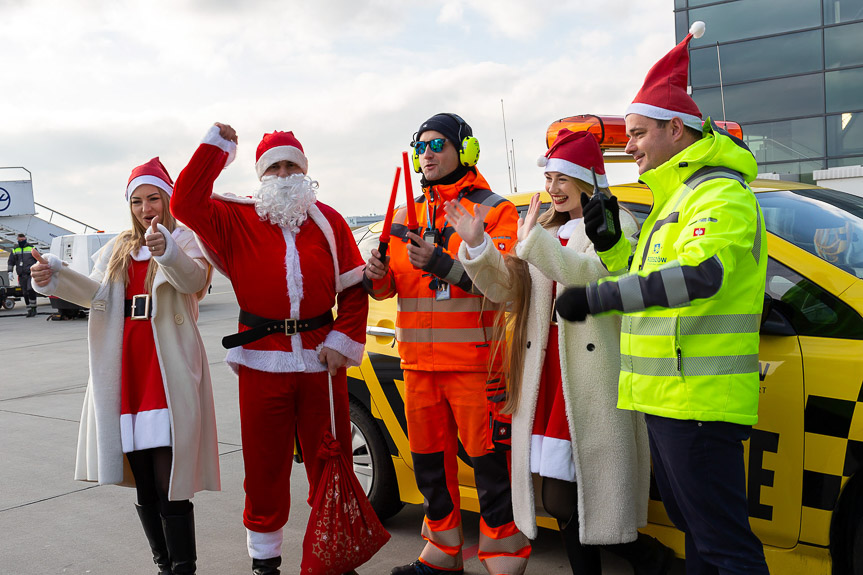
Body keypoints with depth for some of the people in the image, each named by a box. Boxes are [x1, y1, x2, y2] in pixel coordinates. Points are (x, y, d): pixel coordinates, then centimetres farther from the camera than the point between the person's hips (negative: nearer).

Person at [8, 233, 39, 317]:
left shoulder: (32, 248, 7)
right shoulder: (15, 250, 13)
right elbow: (10, 262, 16)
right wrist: (10, 272, 5)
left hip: (31, 273, -3)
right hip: (21, 275, 3)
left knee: (31, 290, -21)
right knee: (25, 293, 5)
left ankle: (33, 308, -13)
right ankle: (29, 310, 11)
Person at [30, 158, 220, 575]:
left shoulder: (185, 241, 2)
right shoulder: (118, 249, 19)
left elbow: (194, 280, -21)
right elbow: (97, 292, 2)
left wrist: (166, 251, -42)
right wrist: (55, 278, -19)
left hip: (169, 372, -5)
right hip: (125, 372, 6)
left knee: (170, 488, -10)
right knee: (144, 488, 11)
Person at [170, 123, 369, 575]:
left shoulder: (328, 221, 9)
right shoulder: (237, 219, 6)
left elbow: (354, 287, 6)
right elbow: (185, 204, -9)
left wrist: (343, 341, -3)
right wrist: (216, 146, -4)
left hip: (321, 359, 1)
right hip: (261, 360, -1)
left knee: (330, 464, 9)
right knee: (265, 468, 9)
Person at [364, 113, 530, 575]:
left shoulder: (495, 211, -3)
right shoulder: (407, 216, 15)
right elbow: (390, 286, 15)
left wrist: (441, 264, -27)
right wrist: (376, 276, -8)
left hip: (474, 361, -6)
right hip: (419, 362, 6)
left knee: (488, 460, -2)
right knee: (429, 459, 15)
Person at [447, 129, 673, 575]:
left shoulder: (615, 224, 0)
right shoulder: (546, 230, 21)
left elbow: (596, 275, -21)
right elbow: (507, 291, 12)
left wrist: (532, 238, -20)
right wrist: (476, 244, -2)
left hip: (589, 380, -6)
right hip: (546, 375, 7)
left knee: (562, 499, -6)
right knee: (563, 498, 10)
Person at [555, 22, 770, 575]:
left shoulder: (722, 194, -12)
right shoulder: (674, 199, 21)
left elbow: (700, 274, -32)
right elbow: (651, 281, 25)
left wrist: (599, 296, -33)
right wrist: (608, 242, 10)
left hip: (700, 401, -11)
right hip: (667, 398, 11)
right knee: (696, 530, 21)